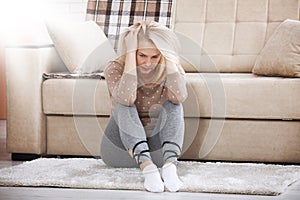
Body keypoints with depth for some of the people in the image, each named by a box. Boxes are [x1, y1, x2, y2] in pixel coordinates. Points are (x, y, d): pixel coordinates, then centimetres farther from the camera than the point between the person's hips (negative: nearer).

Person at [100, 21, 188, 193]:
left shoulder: (168, 69, -6)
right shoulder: (116, 68, -11)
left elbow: (179, 97, -29)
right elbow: (126, 99, -34)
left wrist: (168, 57, -25)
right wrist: (131, 54, -30)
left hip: (156, 150, 1)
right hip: (120, 151, -1)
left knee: (173, 105, -21)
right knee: (124, 106, -27)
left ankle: (170, 165, -42)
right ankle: (146, 167, -47)